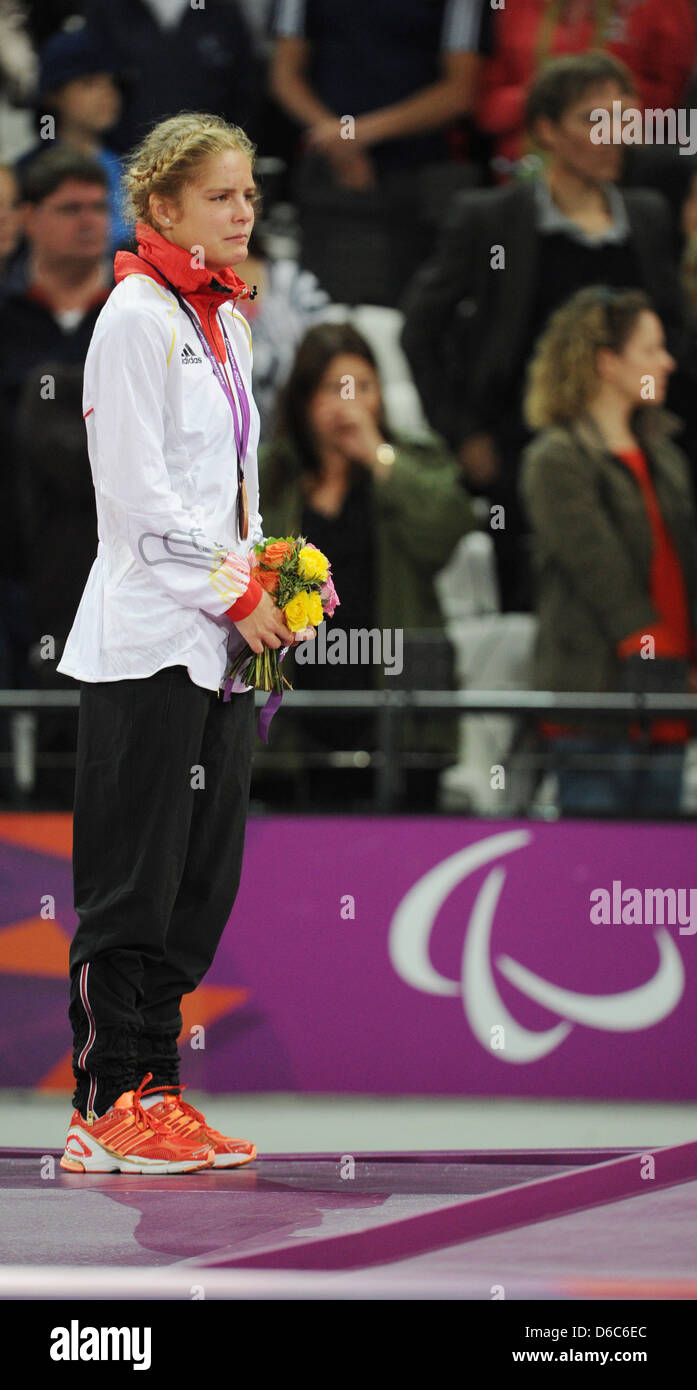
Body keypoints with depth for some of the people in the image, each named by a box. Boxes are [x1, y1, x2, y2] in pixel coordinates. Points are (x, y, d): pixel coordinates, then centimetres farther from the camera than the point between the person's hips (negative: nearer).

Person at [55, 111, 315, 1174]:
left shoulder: (225, 320, 16)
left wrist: (264, 577, 7)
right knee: (133, 882, -5)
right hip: (149, 639, -9)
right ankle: (108, 1108, -1)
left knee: (202, 883, 8)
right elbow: (139, 491, -16)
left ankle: (155, 1098, 13)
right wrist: (238, 600, -12)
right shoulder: (137, 317, -10)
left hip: (219, 645, 9)